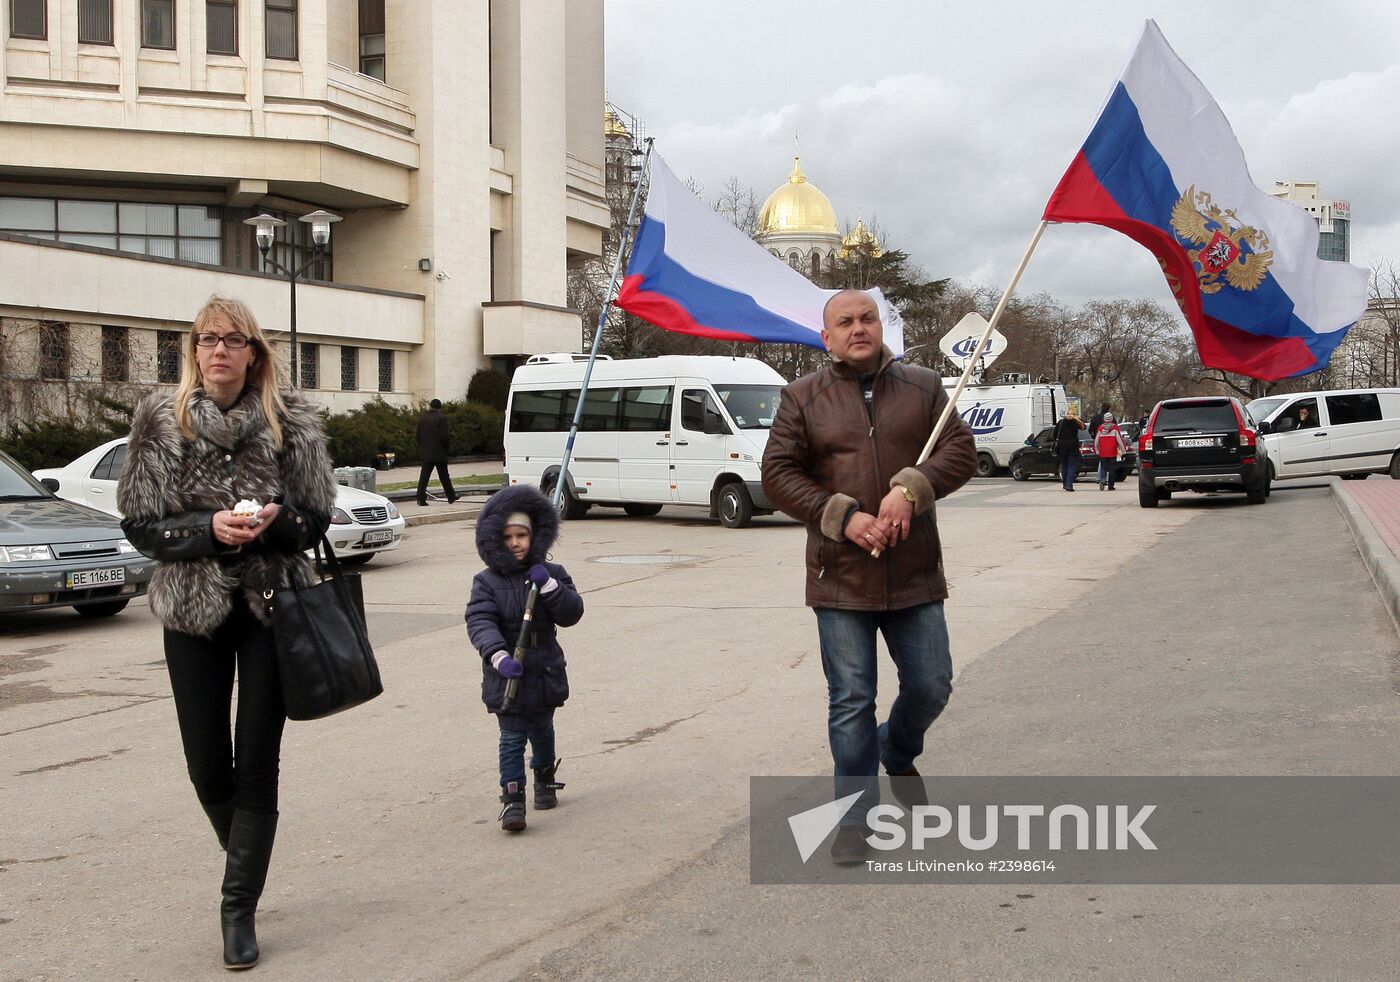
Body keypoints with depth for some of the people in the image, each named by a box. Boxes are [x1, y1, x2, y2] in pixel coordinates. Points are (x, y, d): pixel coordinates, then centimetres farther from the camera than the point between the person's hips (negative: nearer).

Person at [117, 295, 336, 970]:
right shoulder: (160, 422, -1)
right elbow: (140, 525, -1)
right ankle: (246, 863, 36)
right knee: (208, 768, 6)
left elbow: (317, 518, 5)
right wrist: (210, 528, -17)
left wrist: (277, 520, -17)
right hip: (193, 609, 1)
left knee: (258, 764, 1)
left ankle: (240, 908, 13)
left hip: (273, 605, 0)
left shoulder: (292, 422, -1)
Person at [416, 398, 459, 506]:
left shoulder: (422, 418, 3)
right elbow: (443, 436, -15)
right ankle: (451, 497, 19)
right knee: (444, 476, 8)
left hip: (425, 452, 3)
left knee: (424, 476, 2)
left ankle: (421, 498, -7)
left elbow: (418, 436, 6)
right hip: (439, 452, -3)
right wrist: (446, 448, 0)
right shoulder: (441, 418, -11)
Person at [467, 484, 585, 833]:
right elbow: (479, 621, -20)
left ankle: (545, 779, 42)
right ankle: (512, 798, -2)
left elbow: (572, 614, -6)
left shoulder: (550, 574, 1)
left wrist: (549, 586, -22)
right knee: (512, 738, -6)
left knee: (542, 730, 21)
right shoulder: (487, 582, -6)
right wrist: (499, 656, -35)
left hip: (545, 672, 3)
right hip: (506, 676, -3)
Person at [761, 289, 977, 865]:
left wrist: (910, 489, -17)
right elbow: (777, 475, -2)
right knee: (851, 701, 2)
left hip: (915, 574, 2)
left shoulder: (923, 387, 8)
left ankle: (898, 753, 41)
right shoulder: (802, 398, 3)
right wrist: (843, 517, -13)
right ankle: (856, 817, 14)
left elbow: (960, 451, 1)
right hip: (840, 576, -2)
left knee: (931, 686, 9)